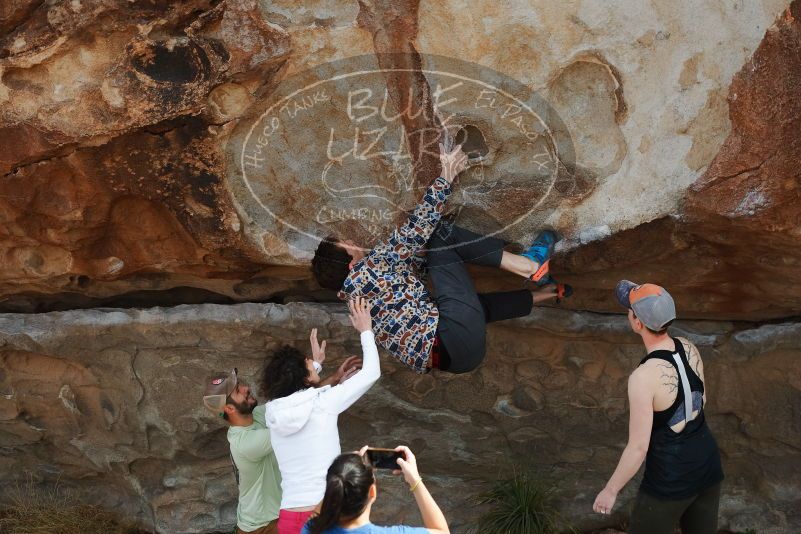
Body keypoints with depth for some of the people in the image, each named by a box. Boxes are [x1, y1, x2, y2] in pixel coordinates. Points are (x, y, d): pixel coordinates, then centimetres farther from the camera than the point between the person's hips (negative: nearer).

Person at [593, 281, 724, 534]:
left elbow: (638, 449, -23)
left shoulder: (644, 377, -29)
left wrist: (610, 490, -9)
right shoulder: (689, 347, -7)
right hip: (708, 465, 7)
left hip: (670, 481, -7)